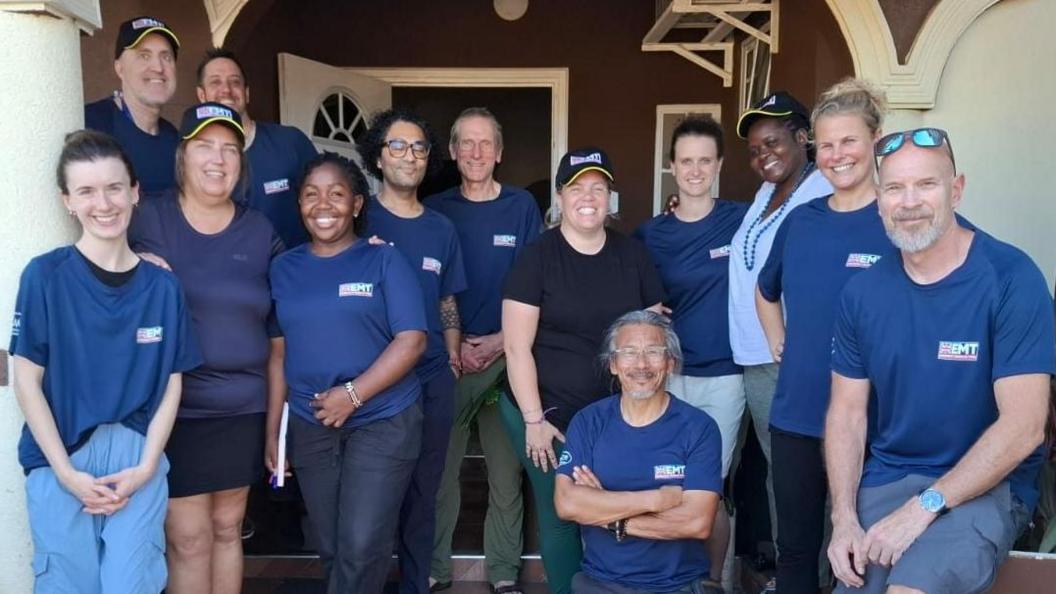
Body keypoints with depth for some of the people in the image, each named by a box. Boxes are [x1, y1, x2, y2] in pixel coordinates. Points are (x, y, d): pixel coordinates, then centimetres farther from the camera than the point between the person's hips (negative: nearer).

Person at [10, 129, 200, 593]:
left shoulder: (162, 286, 2)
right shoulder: (44, 276, -4)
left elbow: (171, 386, 4)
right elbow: (28, 381, -3)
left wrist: (146, 468, -6)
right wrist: (66, 472, -9)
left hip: (138, 458, 2)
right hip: (60, 461, -1)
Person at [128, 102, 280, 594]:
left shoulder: (260, 231, 5)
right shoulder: (149, 219, -3)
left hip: (242, 407, 3)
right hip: (172, 407, -3)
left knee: (228, 528, 16)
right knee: (188, 538, 2)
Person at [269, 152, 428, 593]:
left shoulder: (384, 260, -3)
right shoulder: (284, 268, 7)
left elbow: (411, 341, -10)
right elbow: (279, 353, 9)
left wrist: (353, 394, -18)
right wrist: (272, 431, 7)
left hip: (383, 421, -3)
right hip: (310, 428, 4)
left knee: (361, 547, -7)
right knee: (331, 548, 14)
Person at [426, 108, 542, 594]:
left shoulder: (522, 206, 2)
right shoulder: (435, 208, 3)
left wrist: (502, 340, -9)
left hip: (507, 356, 0)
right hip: (447, 357, 1)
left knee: (507, 471, 6)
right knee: (439, 467, 6)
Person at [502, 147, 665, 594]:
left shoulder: (633, 255, 4)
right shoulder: (537, 257, -7)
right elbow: (517, 347, -10)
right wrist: (534, 419, -13)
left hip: (619, 415, 3)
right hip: (550, 414, -3)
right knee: (560, 516, 7)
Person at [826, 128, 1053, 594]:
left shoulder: (1011, 280, -13)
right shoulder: (863, 292, 0)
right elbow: (847, 412, 3)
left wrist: (923, 507, -20)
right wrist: (844, 518, -9)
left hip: (985, 487, -4)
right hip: (882, 480, 4)